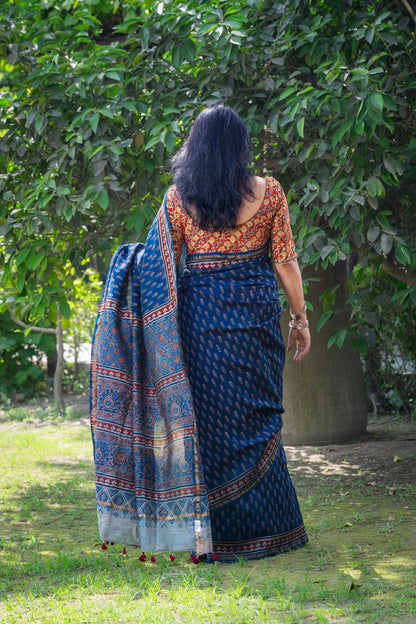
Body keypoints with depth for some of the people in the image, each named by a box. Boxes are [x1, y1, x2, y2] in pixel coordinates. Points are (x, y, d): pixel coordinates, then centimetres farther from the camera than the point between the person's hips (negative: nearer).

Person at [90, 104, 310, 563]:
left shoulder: (178, 197, 0)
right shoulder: (268, 193, 0)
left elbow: (160, 266, 0)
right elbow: (285, 262, 1)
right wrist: (300, 318, 9)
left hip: (200, 312, 0)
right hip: (256, 314, 0)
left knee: (209, 419, 5)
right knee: (255, 418, 7)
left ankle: (216, 530, 7)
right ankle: (262, 528, 12)